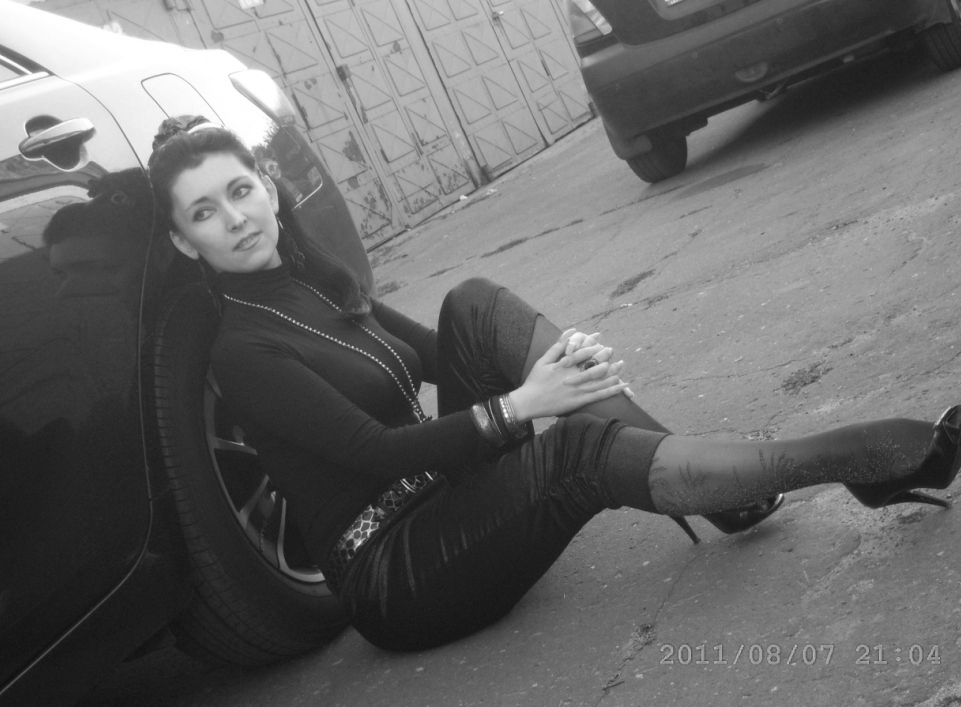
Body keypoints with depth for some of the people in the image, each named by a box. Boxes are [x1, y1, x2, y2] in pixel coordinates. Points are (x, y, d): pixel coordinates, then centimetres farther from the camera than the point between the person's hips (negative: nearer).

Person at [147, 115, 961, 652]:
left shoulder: (312, 277, 9)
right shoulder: (239, 350, -14)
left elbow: (439, 356, 10)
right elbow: (375, 452, -20)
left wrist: (548, 356, -8)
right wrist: (520, 405, -23)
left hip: (445, 503, 8)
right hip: (395, 576, -7)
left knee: (476, 308, -12)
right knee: (580, 453, -30)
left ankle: (690, 473, -18)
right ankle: (865, 457, -24)